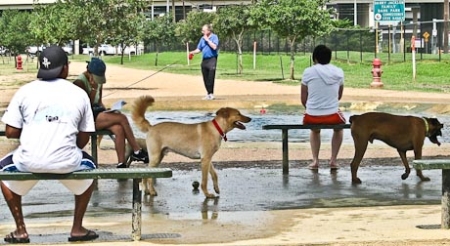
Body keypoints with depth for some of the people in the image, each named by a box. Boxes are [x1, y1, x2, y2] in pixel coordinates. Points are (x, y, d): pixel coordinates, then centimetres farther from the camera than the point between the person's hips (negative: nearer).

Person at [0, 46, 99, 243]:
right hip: (66, 162, 1)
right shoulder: (79, 94, 5)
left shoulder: (25, 91, 3)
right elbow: (83, 140, 7)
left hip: (29, 162, 0)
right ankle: (77, 228, 33)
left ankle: (20, 230, 29)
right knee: (88, 166, 35)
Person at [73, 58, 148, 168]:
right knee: (122, 118, -24)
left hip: (98, 112, 7)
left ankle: (121, 164, -28)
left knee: (119, 129, -25)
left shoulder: (99, 81, 12)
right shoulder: (80, 82, -12)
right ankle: (137, 151, -15)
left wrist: (106, 111, 0)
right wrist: (93, 88, -22)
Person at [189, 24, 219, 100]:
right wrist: (192, 52, -2)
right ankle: (208, 94, 15)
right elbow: (199, 49, 17)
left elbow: (214, 47, -19)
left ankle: (211, 94, -6)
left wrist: (207, 39, -13)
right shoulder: (202, 38, 15)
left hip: (212, 59, -7)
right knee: (205, 79, 7)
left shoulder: (214, 37, -4)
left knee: (211, 78, -10)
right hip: (204, 60, 7)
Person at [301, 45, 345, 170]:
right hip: (332, 116, 0)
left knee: (315, 129, 37)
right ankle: (333, 160, 26)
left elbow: (304, 99, 4)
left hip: (312, 116, 0)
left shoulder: (308, 72, -3)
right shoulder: (339, 72, 2)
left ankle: (315, 160, 24)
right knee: (339, 127, 37)